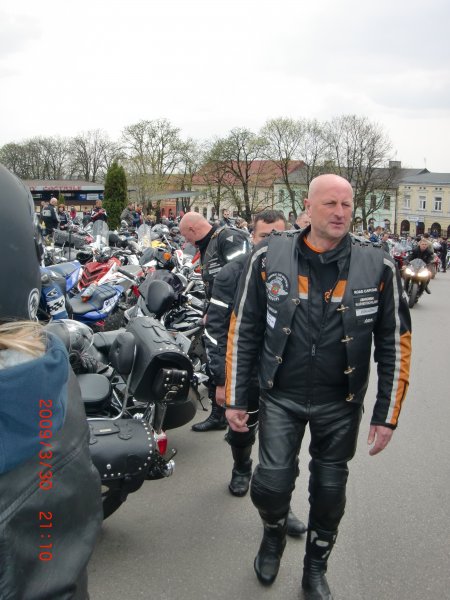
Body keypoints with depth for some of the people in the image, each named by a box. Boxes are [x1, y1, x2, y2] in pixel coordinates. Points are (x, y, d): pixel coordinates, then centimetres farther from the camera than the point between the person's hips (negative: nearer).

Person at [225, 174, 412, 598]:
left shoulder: (378, 267, -9)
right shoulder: (269, 257, -9)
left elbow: (394, 344, -3)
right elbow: (243, 331, -2)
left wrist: (387, 415, -3)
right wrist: (235, 398, -1)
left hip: (341, 404, 1)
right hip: (280, 397, 0)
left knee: (329, 492, 13)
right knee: (272, 484, -4)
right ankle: (274, 532, 33)